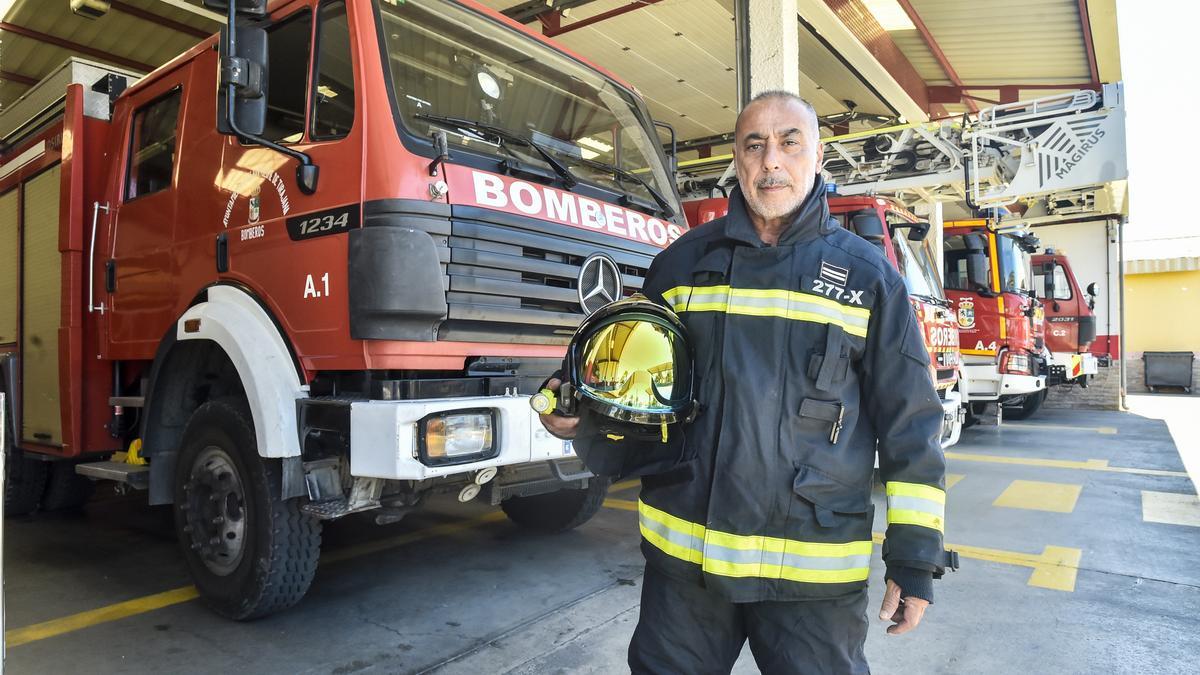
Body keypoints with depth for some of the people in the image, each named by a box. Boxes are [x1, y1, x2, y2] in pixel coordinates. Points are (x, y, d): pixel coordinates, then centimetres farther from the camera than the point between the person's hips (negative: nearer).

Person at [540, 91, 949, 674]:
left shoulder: (867, 273, 2)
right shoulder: (683, 262, 6)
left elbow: (910, 423, 2)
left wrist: (914, 557, 0)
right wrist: (583, 419, -6)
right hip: (681, 555, 2)